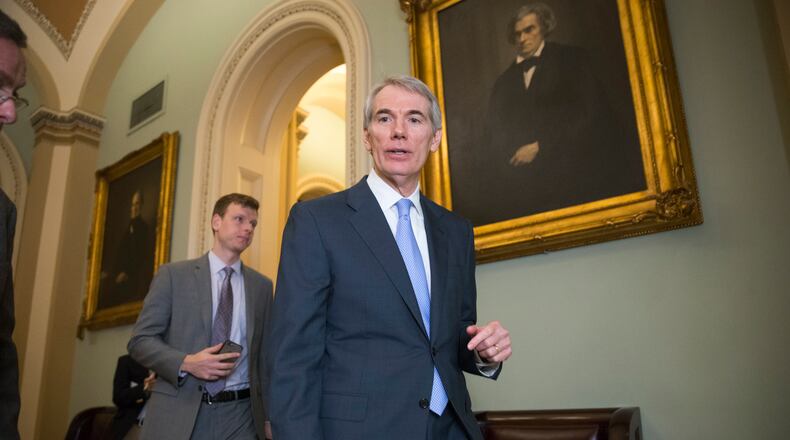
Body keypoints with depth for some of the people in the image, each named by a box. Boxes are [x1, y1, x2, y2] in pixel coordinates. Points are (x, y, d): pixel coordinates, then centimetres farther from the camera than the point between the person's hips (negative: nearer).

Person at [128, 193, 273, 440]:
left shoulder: (262, 286, 8)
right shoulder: (173, 275, 2)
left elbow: (264, 355, 9)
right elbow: (140, 340, -1)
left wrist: (269, 415, 5)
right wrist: (186, 362, -17)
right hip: (177, 414, -1)